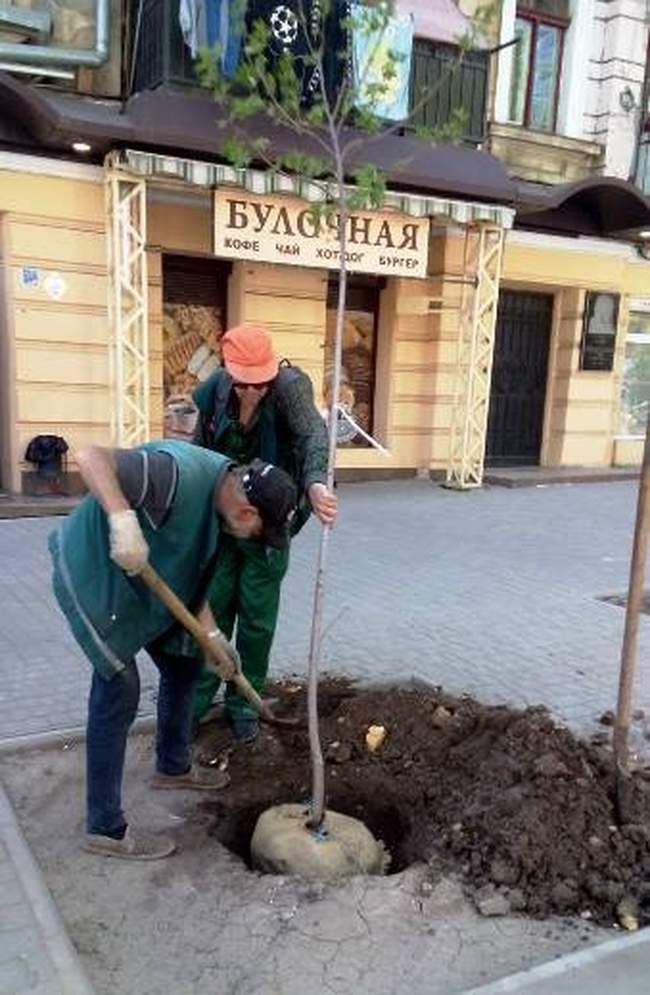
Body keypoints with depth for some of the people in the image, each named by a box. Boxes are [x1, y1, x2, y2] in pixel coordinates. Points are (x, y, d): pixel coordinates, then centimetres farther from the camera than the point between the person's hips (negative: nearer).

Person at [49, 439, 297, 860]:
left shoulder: (226, 484, -3)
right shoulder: (179, 474, -33)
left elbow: (193, 569, 3)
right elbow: (91, 457, -39)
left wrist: (212, 634, -3)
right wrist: (123, 519, -52)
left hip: (145, 582, 9)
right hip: (94, 574, -9)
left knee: (184, 664, 16)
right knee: (119, 687, -10)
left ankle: (173, 766, 39)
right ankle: (105, 828, 3)